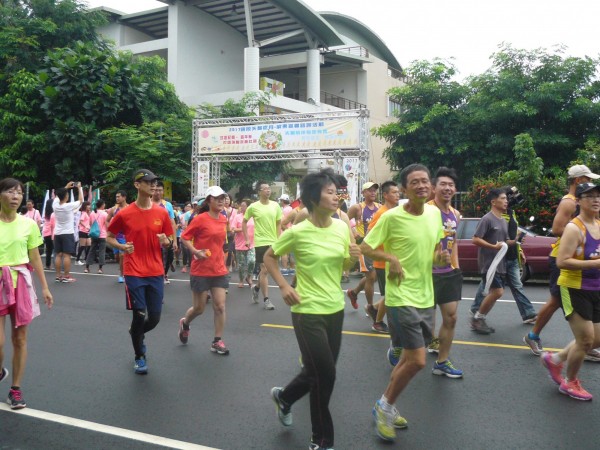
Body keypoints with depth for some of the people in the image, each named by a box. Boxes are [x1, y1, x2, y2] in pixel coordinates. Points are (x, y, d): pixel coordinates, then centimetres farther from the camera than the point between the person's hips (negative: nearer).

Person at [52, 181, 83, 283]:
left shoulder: (55, 205, -1)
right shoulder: (69, 206, -15)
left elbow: (57, 196, 21)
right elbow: (81, 200, 0)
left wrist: (66, 187, 23)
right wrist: (79, 188, 8)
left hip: (57, 233, 5)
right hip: (67, 234, -5)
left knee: (58, 255, 7)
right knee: (67, 255, -5)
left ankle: (58, 275, 10)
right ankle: (66, 276, -6)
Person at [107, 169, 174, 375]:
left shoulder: (162, 213, 2)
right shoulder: (124, 214, -6)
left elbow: (169, 241, 12)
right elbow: (109, 237, 6)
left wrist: (166, 242, -12)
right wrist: (122, 246, -13)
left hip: (156, 273, 3)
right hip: (134, 273, -3)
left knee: (155, 317, 5)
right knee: (139, 315, -1)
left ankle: (136, 334, 40)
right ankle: (139, 356, 23)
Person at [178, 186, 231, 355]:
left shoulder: (223, 219, 5)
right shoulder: (201, 219, -13)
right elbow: (184, 237, -10)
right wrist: (196, 251, -23)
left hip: (219, 270, 5)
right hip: (201, 271, -5)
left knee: (220, 306, 1)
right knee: (199, 308, 8)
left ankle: (217, 342, 13)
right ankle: (185, 324, 40)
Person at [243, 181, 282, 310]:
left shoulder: (275, 205, 2)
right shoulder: (253, 207, -6)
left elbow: (279, 224, 7)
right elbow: (244, 222, 5)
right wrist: (247, 239, 0)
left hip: (273, 242, 4)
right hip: (261, 242, -4)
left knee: (267, 269, 13)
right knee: (264, 269, -5)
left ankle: (256, 288, 39)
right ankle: (266, 299, 3)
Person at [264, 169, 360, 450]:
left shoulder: (342, 227, 0)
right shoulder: (298, 232, -15)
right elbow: (269, 257, -1)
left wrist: (353, 257, -9)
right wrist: (284, 286, -13)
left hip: (335, 309, 6)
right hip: (308, 312, -6)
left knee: (318, 372, 17)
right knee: (325, 376, -2)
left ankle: (284, 397, 47)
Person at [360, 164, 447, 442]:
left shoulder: (435, 213, 5)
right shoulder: (392, 217, -15)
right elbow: (365, 247, -10)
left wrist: (441, 257, -3)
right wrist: (391, 258, -23)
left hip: (425, 297, 7)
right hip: (402, 298, -7)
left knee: (410, 358, 16)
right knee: (417, 361, -10)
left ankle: (385, 406, 34)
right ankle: (385, 406, 14)